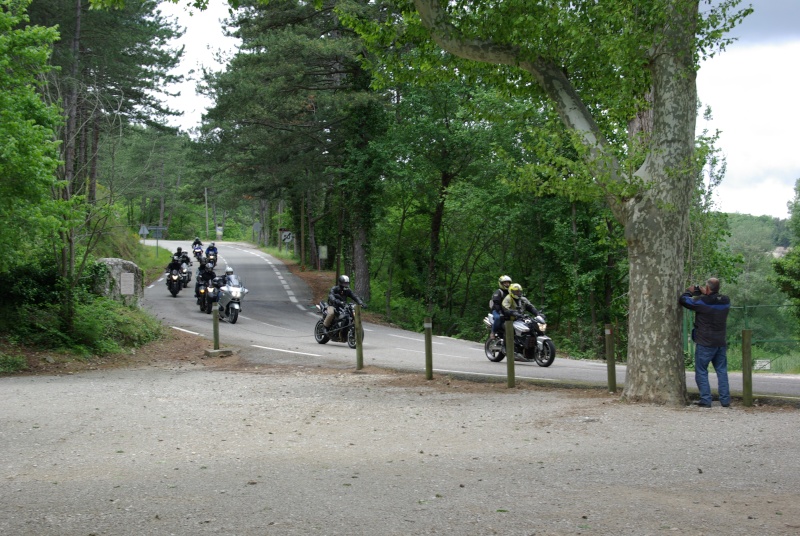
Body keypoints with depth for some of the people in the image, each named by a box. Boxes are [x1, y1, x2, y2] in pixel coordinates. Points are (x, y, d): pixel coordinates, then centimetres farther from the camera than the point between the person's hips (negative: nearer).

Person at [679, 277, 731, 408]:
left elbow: (683, 300, -6)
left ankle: (706, 400, -3)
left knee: (701, 371, 3)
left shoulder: (701, 301, -15)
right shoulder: (725, 301, 2)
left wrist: (689, 291, 12)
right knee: (722, 371, 10)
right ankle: (725, 400, 7)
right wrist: (705, 294, 18)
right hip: (721, 343, 5)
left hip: (705, 343, -5)